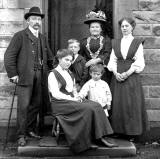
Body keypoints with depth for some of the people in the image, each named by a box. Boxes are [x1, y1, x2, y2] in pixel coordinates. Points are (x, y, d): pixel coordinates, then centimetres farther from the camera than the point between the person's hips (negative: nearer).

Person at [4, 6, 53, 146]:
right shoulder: (20, 36, -2)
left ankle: (31, 130, 22)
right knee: (23, 106, -6)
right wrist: (13, 74, -11)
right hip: (25, 76, -6)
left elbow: (49, 58, 25)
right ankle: (21, 135, 1)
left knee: (36, 105, 8)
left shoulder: (43, 38, 17)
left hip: (40, 77, 6)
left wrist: (48, 72, 17)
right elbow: (9, 56, -7)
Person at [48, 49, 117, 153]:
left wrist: (76, 97, 3)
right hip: (60, 104, -7)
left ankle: (100, 137, -24)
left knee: (95, 105, -19)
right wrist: (71, 98, -15)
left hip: (71, 101, 7)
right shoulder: (53, 74, -2)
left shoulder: (70, 74, 23)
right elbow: (55, 94, -12)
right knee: (88, 108, -27)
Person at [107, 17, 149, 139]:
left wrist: (127, 73, -15)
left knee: (132, 104, -3)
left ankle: (132, 131, 5)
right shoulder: (116, 43, 13)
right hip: (118, 77, 3)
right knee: (117, 104, 2)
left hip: (132, 77, -3)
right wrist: (116, 73, -8)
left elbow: (139, 63, -4)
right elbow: (112, 61, 9)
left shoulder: (137, 43, 3)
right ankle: (118, 130, 10)